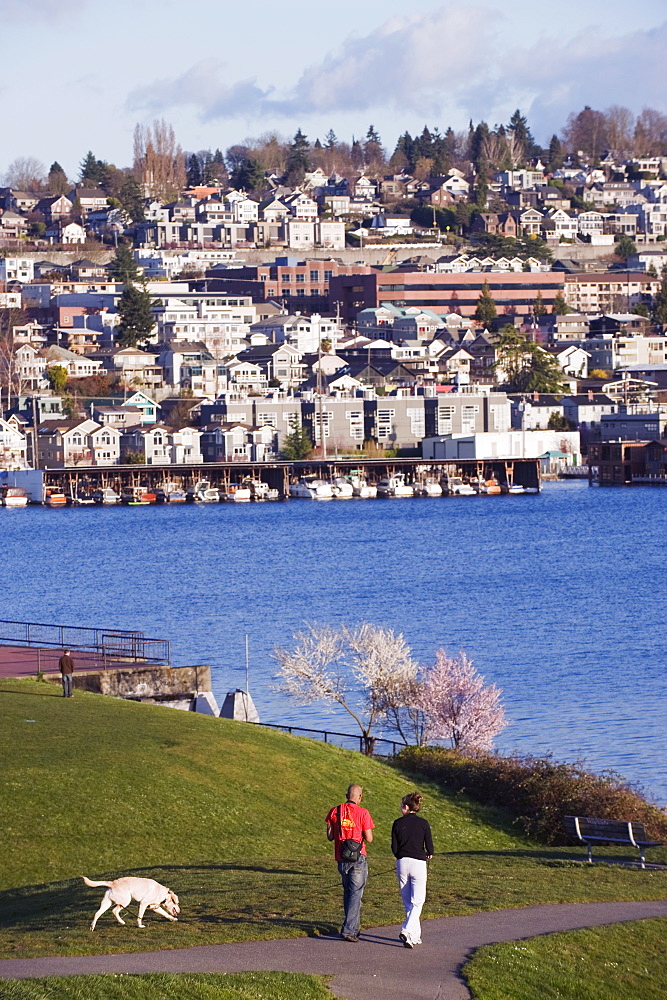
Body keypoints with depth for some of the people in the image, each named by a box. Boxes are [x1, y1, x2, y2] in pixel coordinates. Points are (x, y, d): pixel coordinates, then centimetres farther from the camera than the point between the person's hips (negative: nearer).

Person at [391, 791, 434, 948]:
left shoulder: (398, 823, 0)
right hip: (418, 864, -2)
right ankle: (407, 931, -19)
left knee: (408, 902, 13)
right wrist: (427, 855, 18)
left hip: (402, 863, 2)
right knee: (417, 902, 2)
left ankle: (415, 936, 16)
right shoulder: (423, 823, -4)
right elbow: (430, 849, -5)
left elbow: (394, 848, 1)